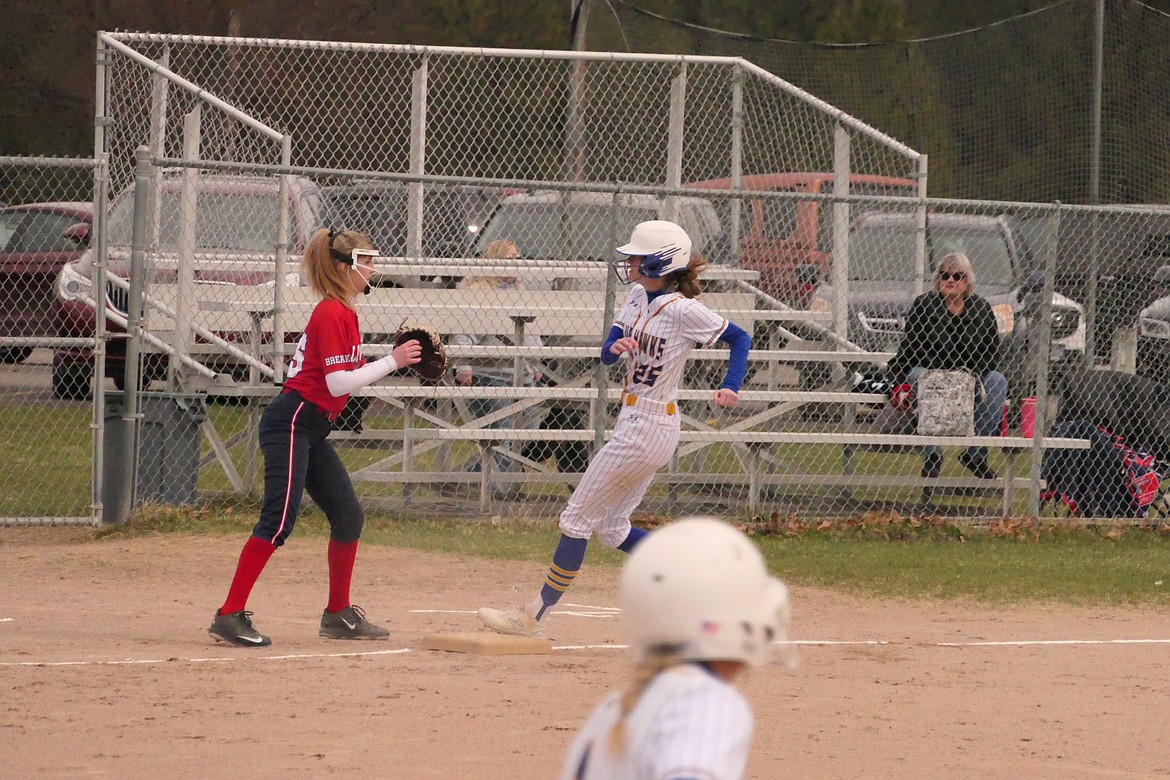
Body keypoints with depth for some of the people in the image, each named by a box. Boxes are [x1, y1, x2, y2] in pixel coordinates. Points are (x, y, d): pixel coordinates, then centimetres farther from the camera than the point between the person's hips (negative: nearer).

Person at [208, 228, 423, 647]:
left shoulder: (343, 313, 18)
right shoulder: (331, 314, -14)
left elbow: (347, 375, 18)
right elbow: (338, 383, -20)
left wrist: (393, 363, 9)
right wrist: (391, 362, -14)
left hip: (312, 431, 11)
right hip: (290, 423, -11)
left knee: (348, 515, 13)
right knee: (279, 518, -17)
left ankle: (339, 615, 23)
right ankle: (230, 616, -21)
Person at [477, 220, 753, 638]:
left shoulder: (684, 311, -17)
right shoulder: (639, 298, 7)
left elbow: (740, 338, -8)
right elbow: (607, 354, 6)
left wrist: (731, 388, -20)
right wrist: (616, 347, -17)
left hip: (647, 428, -10)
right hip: (634, 420, 10)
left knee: (577, 517, -3)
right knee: (612, 529, 15)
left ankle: (535, 616, 5)